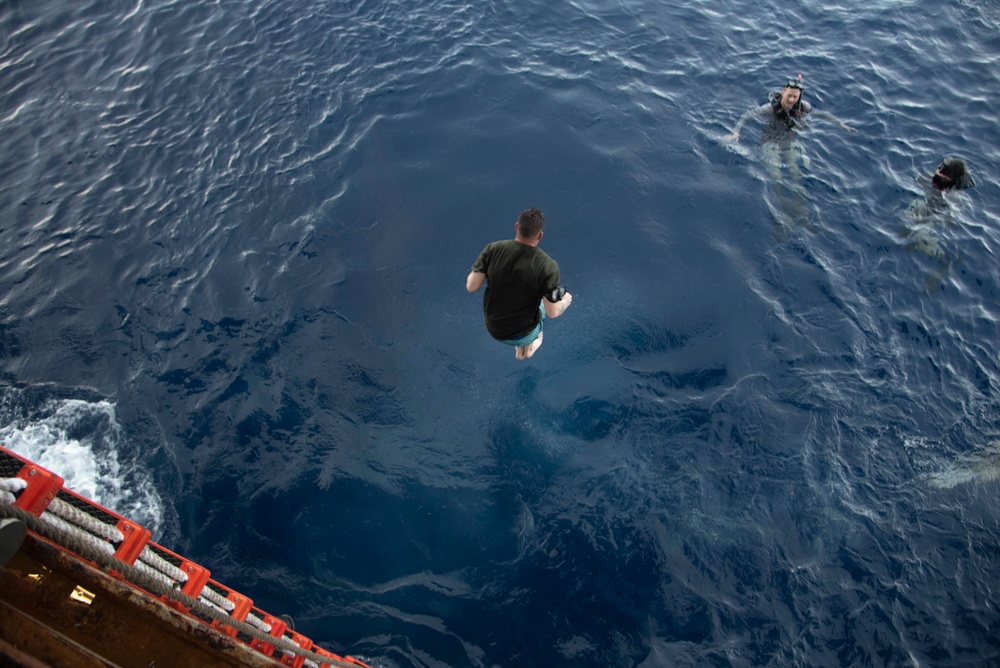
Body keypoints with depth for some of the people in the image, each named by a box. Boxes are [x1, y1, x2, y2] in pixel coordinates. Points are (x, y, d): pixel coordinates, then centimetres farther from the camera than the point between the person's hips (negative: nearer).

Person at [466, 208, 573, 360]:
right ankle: (528, 347, 48)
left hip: (493, 329, 3)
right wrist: (566, 301, 2)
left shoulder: (492, 249, -18)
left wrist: (473, 272, 9)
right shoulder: (548, 266, -26)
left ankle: (520, 350, 48)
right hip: (521, 335, -3)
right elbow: (552, 312, -21)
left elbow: (471, 286, -13)